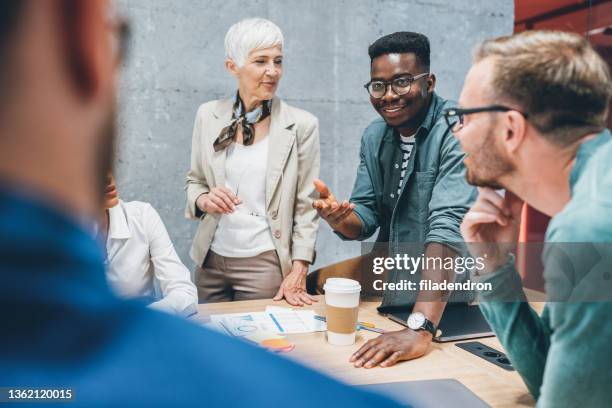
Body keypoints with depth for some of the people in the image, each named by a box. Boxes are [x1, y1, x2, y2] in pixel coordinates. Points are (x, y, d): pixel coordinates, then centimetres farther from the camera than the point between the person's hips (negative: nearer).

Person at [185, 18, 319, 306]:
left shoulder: (302, 125, -7)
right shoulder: (208, 115, 0)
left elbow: (306, 206, -5)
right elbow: (194, 179, 10)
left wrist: (298, 273, -9)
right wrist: (203, 199, -12)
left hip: (265, 262, -3)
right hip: (211, 260, 3)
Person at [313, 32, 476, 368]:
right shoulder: (374, 136, 1)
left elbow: (449, 226, -30)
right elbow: (365, 219, 1)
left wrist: (420, 328, -38)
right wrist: (340, 219, -23)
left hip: (448, 304, -5)